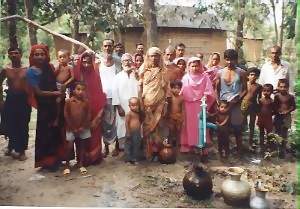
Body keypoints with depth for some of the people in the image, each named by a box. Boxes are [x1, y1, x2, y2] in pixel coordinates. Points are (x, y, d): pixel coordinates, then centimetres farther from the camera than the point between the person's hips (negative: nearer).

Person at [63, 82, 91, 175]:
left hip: (83, 128, 2)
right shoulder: (69, 101, -7)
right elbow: (66, 115, -6)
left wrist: (83, 126, -8)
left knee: (82, 146, 9)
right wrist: (72, 127, -8)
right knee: (70, 146, -5)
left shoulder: (86, 102, -3)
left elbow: (88, 115, 0)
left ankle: (81, 165, 21)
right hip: (71, 128, -2)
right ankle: (67, 165, 11)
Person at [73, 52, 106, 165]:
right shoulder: (78, 75, -3)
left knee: (95, 134, 9)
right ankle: (83, 158, 14)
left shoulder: (95, 75, 2)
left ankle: (95, 156, 22)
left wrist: (99, 114, -2)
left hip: (95, 109, 2)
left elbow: (99, 93, 3)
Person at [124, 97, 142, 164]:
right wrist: (128, 132, -17)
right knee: (129, 146, 4)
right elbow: (126, 123, -15)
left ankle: (134, 158, 26)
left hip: (138, 133, 7)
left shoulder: (138, 114, 7)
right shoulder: (129, 114, -12)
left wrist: (140, 130, 14)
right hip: (131, 133, -7)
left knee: (137, 146, 14)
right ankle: (129, 159, 15)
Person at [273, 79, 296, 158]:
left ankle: (283, 150, 13)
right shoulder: (277, 96, -2)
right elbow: (274, 105, 2)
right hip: (278, 116, 1)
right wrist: (277, 111, -13)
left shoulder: (291, 97, -5)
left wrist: (287, 111, -14)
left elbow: (293, 106, -1)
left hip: (287, 117, -1)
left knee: (284, 134, 4)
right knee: (277, 133, 5)